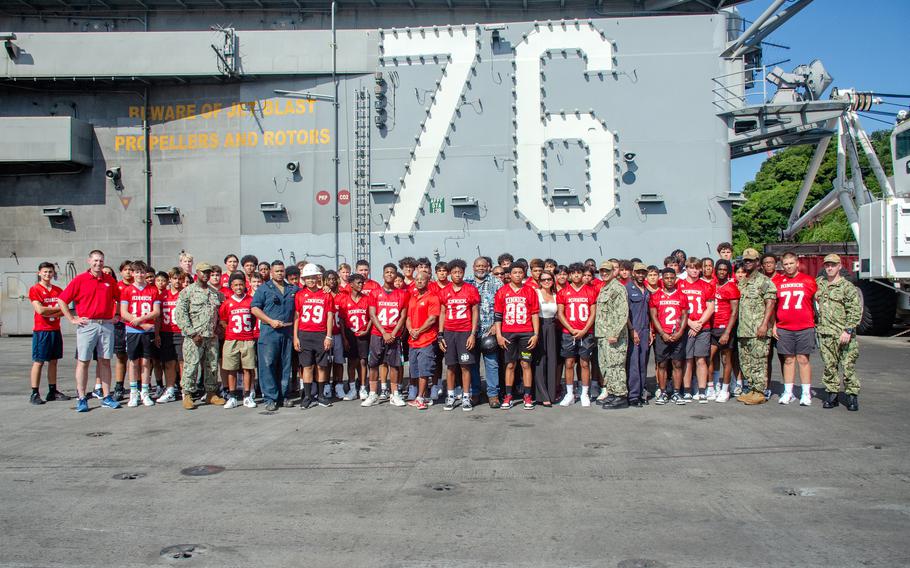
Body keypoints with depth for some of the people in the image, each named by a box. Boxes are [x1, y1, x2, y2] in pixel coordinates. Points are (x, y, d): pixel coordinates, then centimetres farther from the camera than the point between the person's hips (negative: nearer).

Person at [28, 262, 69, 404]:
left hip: (55, 330, 5)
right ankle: (34, 394, 1)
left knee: (53, 361, 9)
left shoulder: (58, 290, 12)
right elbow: (40, 310, -14)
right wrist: (57, 308, -3)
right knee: (38, 362, -3)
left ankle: (53, 391, 16)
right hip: (41, 330, -5)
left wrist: (48, 312, -11)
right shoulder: (34, 289, -4)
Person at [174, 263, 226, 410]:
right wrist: (192, 333, -13)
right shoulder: (187, 291, -1)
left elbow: (220, 312, 22)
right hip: (194, 337, -5)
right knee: (191, 365, -6)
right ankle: (187, 395, 3)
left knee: (212, 366, 8)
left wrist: (216, 330, 7)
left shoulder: (215, 293, 14)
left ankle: (211, 394, 18)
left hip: (212, 337, 5)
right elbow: (180, 314, -8)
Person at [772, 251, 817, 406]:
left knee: (803, 359, 1)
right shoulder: (777, 282, 7)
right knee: (788, 360, 7)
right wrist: (773, 325, 7)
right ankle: (788, 393, 13)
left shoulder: (808, 280, 3)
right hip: (783, 328, 2)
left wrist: (817, 322, 8)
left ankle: (806, 393, 8)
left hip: (805, 328, -1)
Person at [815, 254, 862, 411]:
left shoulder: (847, 287, -3)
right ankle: (831, 395, 14)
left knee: (848, 365, -2)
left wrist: (848, 330, -16)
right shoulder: (819, 283, 13)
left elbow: (855, 311, -8)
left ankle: (852, 396, 8)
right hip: (825, 333, 4)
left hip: (843, 334, -4)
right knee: (829, 366, 7)